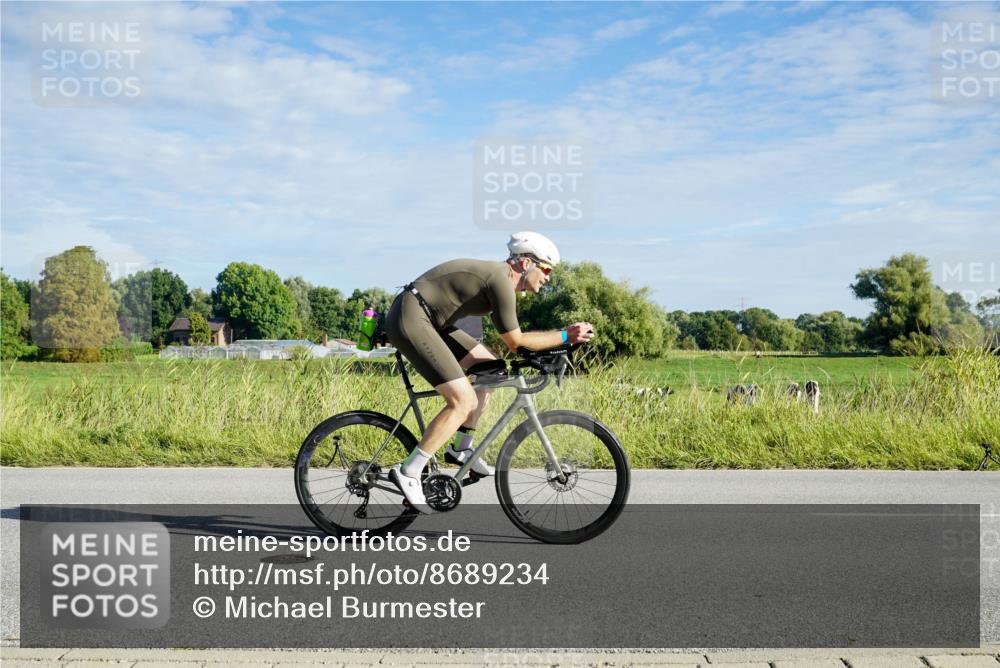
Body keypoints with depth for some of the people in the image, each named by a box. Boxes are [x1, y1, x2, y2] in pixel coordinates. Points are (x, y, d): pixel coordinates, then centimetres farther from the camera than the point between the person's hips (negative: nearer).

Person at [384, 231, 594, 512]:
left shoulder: (498, 276, 14)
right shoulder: (501, 280, -16)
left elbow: (511, 339, 21)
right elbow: (515, 342, -11)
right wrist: (566, 336, -5)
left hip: (427, 319, 11)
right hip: (410, 320, -11)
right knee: (463, 402, -14)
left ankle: (460, 448, 21)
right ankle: (408, 473, -8)